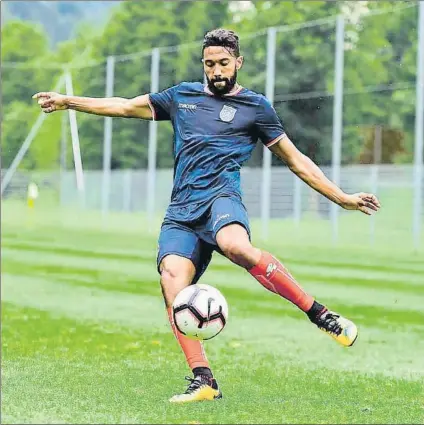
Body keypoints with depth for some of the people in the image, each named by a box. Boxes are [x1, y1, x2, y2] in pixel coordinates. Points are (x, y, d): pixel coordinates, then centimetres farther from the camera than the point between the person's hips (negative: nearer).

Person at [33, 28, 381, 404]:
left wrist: (342, 198, 11)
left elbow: (296, 161, 16)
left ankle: (320, 315, -31)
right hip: (181, 212, 4)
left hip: (220, 197, -4)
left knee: (236, 246, -39)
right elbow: (125, 106, 33)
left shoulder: (255, 106, 13)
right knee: (172, 280, -23)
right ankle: (203, 380, -24)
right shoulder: (182, 96, 23)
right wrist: (68, 101, 33)